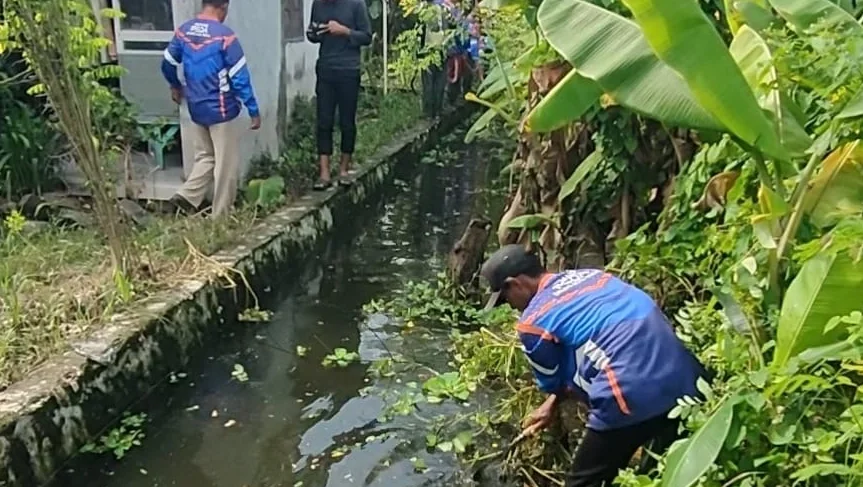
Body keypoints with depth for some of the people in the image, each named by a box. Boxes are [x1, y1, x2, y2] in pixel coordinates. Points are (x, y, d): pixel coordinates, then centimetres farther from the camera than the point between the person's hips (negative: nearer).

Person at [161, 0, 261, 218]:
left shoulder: (183, 31, 3)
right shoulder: (224, 36, -17)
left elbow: (167, 64, 15)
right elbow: (240, 78, -17)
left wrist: (175, 86, 34)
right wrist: (254, 111, -10)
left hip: (196, 108, 7)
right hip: (221, 110, -6)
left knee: (205, 157, 22)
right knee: (226, 165, 3)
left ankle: (187, 195, 6)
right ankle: (220, 217, 9)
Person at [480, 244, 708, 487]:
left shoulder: (532, 322, -2)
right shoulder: (587, 275, 20)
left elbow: (555, 383, 12)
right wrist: (552, 404, 31)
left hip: (634, 395, -8)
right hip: (686, 378, 8)